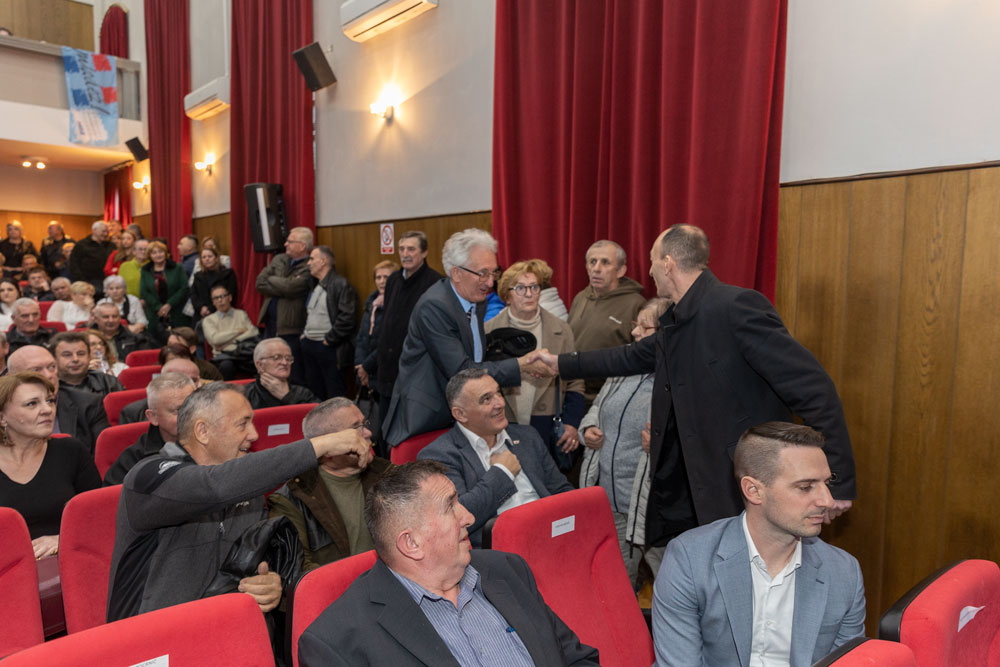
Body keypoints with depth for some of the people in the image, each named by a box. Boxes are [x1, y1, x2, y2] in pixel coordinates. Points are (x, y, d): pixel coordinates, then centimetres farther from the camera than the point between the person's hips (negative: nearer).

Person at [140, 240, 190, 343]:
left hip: (177, 316, -2)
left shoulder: (177, 268, 6)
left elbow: (184, 289, -3)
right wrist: (159, 308, -9)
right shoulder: (145, 271, 12)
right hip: (155, 317, 2)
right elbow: (143, 293, 3)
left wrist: (169, 305, -11)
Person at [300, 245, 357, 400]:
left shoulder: (341, 285, -11)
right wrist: (304, 333, 11)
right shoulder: (313, 285, 16)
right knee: (313, 392, 15)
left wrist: (329, 339, -14)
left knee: (334, 393, -1)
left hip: (327, 347, -8)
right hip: (308, 345, 8)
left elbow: (346, 318, -18)